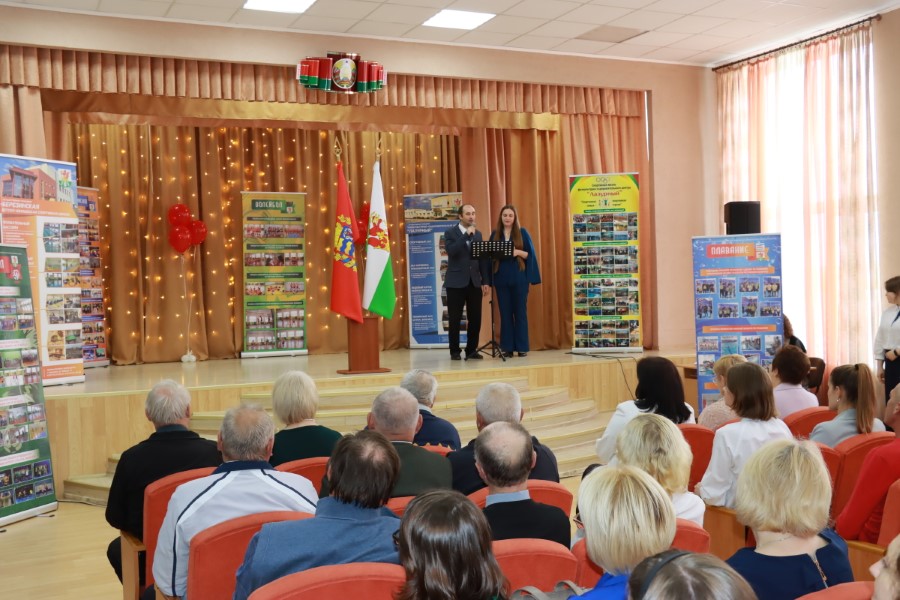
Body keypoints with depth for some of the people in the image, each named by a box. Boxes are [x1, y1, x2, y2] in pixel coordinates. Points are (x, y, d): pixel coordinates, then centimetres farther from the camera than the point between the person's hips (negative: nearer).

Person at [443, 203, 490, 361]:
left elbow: (482, 258, 11)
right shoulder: (450, 233, -1)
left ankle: (472, 350, 15)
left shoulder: (477, 234, 12)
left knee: (475, 318, 4)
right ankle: (455, 351, 11)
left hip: (474, 282, 4)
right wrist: (466, 235, -21)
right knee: (455, 319, 1)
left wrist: (485, 281, 6)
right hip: (456, 282, -4)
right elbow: (451, 251, -20)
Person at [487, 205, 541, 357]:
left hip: (519, 277, -2)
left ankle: (522, 347, 6)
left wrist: (518, 252, -15)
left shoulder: (522, 232, 4)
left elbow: (530, 254, 2)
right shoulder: (495, 234, 10)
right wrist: (495, 254, -9)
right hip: (501, 278, 2)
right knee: (505, 312, 2)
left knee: (520, 311, 0)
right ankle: (507, 347, 6)